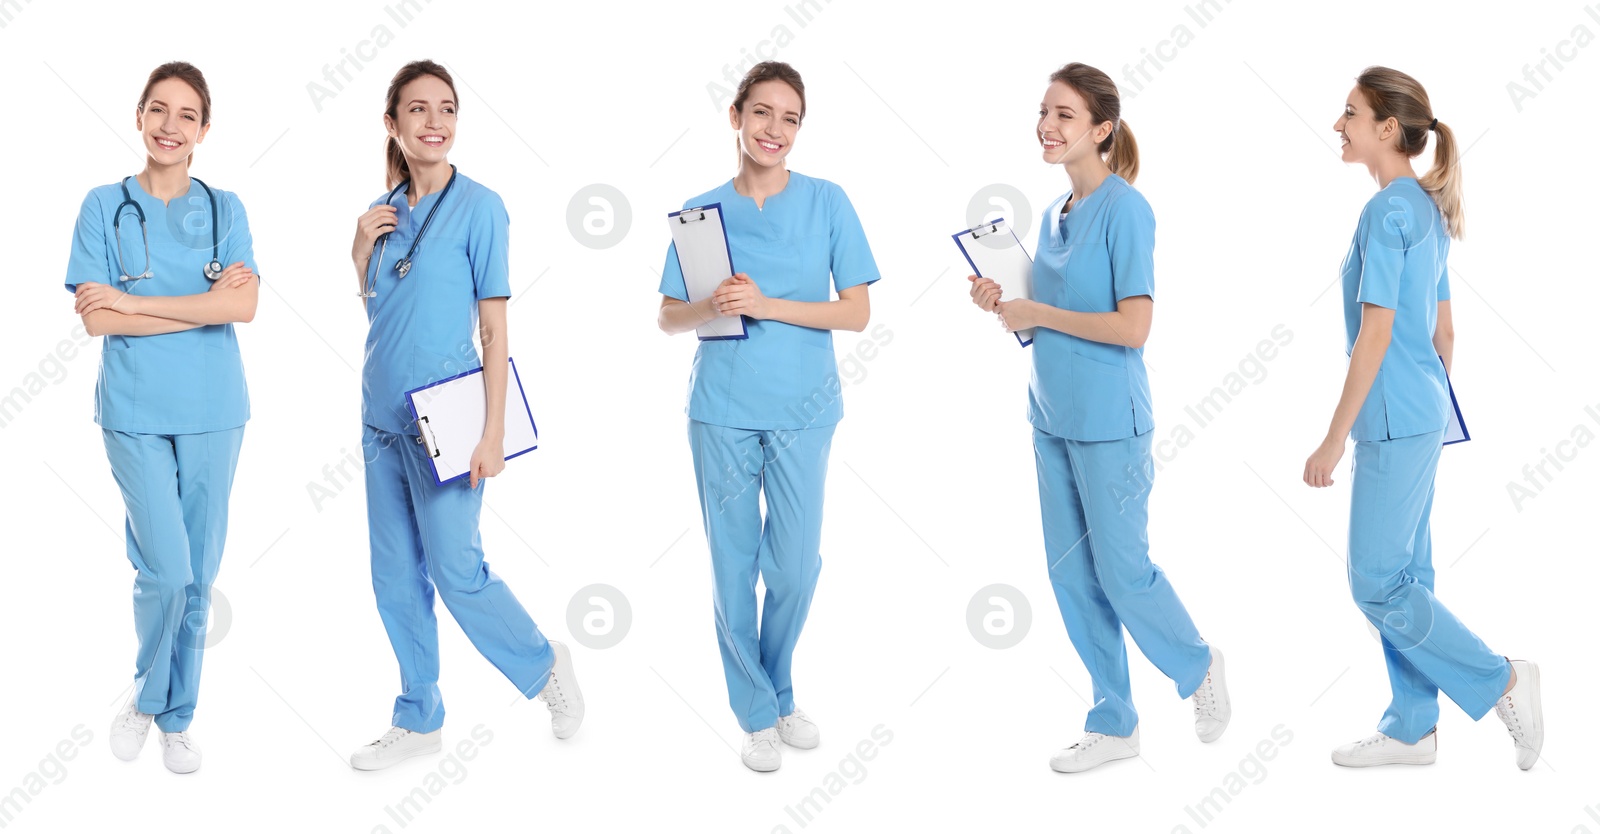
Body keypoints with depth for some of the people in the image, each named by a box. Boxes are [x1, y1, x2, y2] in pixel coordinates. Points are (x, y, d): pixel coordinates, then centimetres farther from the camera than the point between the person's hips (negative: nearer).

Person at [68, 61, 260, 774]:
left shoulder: (224, 210, 5)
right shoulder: (105, 207, 1)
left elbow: (244, 306, -10)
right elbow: (96, 320, -9)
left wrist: (134, 302, -13)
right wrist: (203, 304, -12)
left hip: (212, 411, 2)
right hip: (135, 411, -2)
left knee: (198, 575, 8)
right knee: (166, 570, -9)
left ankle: (177, 717, 23)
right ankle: (146, 696, 18)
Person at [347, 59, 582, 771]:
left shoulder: (479, 207, -9)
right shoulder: (384, 212, 7)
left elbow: (495, 327, -10)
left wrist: (493, 432, -14)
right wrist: (359, 252, -1)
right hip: (381, 417, 6)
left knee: (456, 573, -3)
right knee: (395, 578, 10)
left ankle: (545, 665, 20)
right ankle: (419, 719, 22)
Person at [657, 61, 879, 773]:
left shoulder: (826, 202, 0)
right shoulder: (701, 211, 4)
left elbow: (856, 313, -4)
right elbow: (667, 317, 6)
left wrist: (767, 304, -16)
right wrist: (710, 307, -16)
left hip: (802, 409, 0)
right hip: (722, 411, 1)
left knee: (795, 565, 4)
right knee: (733, 564, 5)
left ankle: (779, 693, 28)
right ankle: (756, 713, 19)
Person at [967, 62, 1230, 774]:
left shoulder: (1124, 209, -14)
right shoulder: (1054, 213, 10)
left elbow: (1132, 327, -21)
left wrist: (1036, 313, -14)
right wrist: (1002, 304, 0)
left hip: (1108, 422, -8)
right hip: (1053, 418, 8)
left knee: (1122, 571, 2)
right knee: (1072, 576, 11)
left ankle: (1198, 668, 29)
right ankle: (1113, 723, 22)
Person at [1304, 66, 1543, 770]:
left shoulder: (1386, 212, -16)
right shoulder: (1427, 211, 13)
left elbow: (1375, 335, -20)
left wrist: (1334, 440, -18)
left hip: (1393, 422, -10)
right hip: (1424, 418, 10)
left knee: (1377, 584, -3)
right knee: (1404, 574, 12)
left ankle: (1502, 682, 3)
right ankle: (1412, 728, 18)